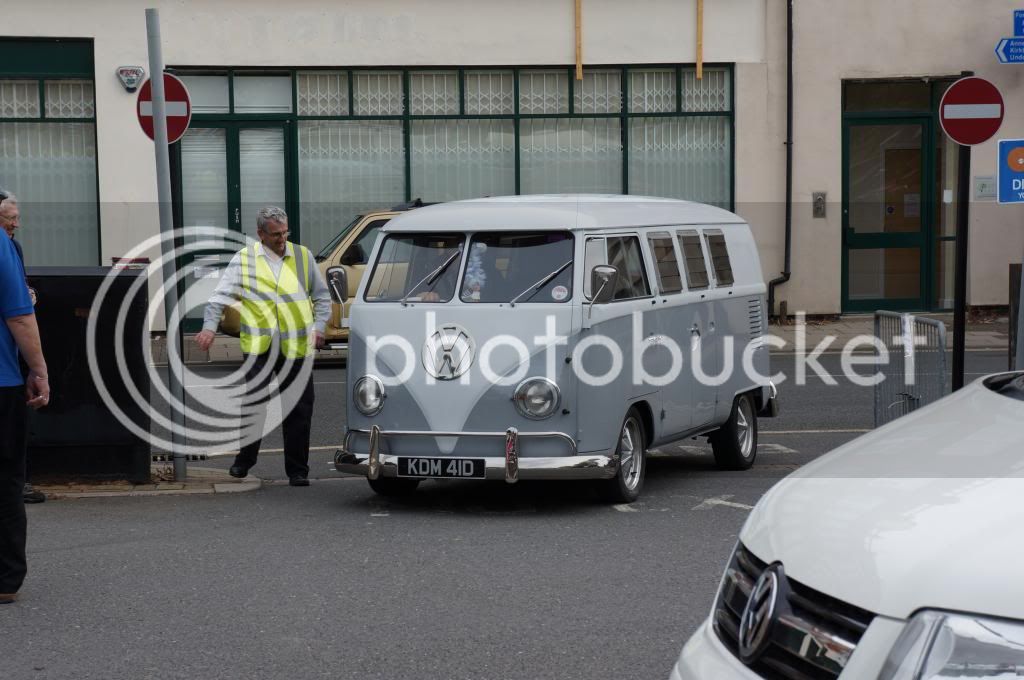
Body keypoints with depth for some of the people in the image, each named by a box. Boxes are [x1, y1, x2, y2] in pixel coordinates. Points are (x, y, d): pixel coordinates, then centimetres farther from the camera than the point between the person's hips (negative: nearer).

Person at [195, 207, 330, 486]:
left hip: (297, 346, 1)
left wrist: (319, 326, 5)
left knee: (299, 410, 2)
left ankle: (297, 470, 10)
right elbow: (221, 295, 1)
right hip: (258, 346, -1)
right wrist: (210, 326, -13)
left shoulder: (303, 256, 11)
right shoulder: (243, 260, 6)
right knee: (255, 404, -4)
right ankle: (245, 459, 16)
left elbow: (322, 296, 19)